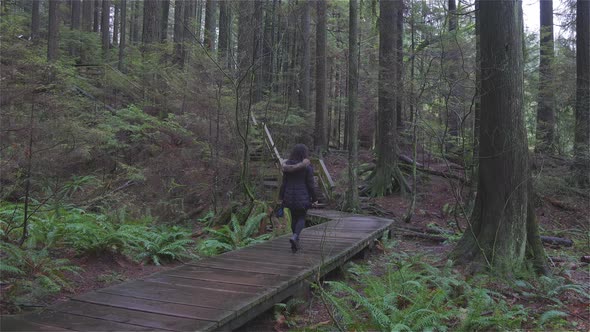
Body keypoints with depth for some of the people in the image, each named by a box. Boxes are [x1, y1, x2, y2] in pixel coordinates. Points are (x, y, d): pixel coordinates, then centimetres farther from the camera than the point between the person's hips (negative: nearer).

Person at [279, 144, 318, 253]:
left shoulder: (287, 165, -1)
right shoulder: (307, 167, -11)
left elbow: (284, 183, 1)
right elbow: (310, 185, -9)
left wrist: (281, 197, 9)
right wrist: (314, 199, 1)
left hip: (290, 196, 4)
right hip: (303, 197, -3)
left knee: (294, 218, 17)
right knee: (301, 218, 10)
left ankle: (296, 243, 23)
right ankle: (294, 236, -16)